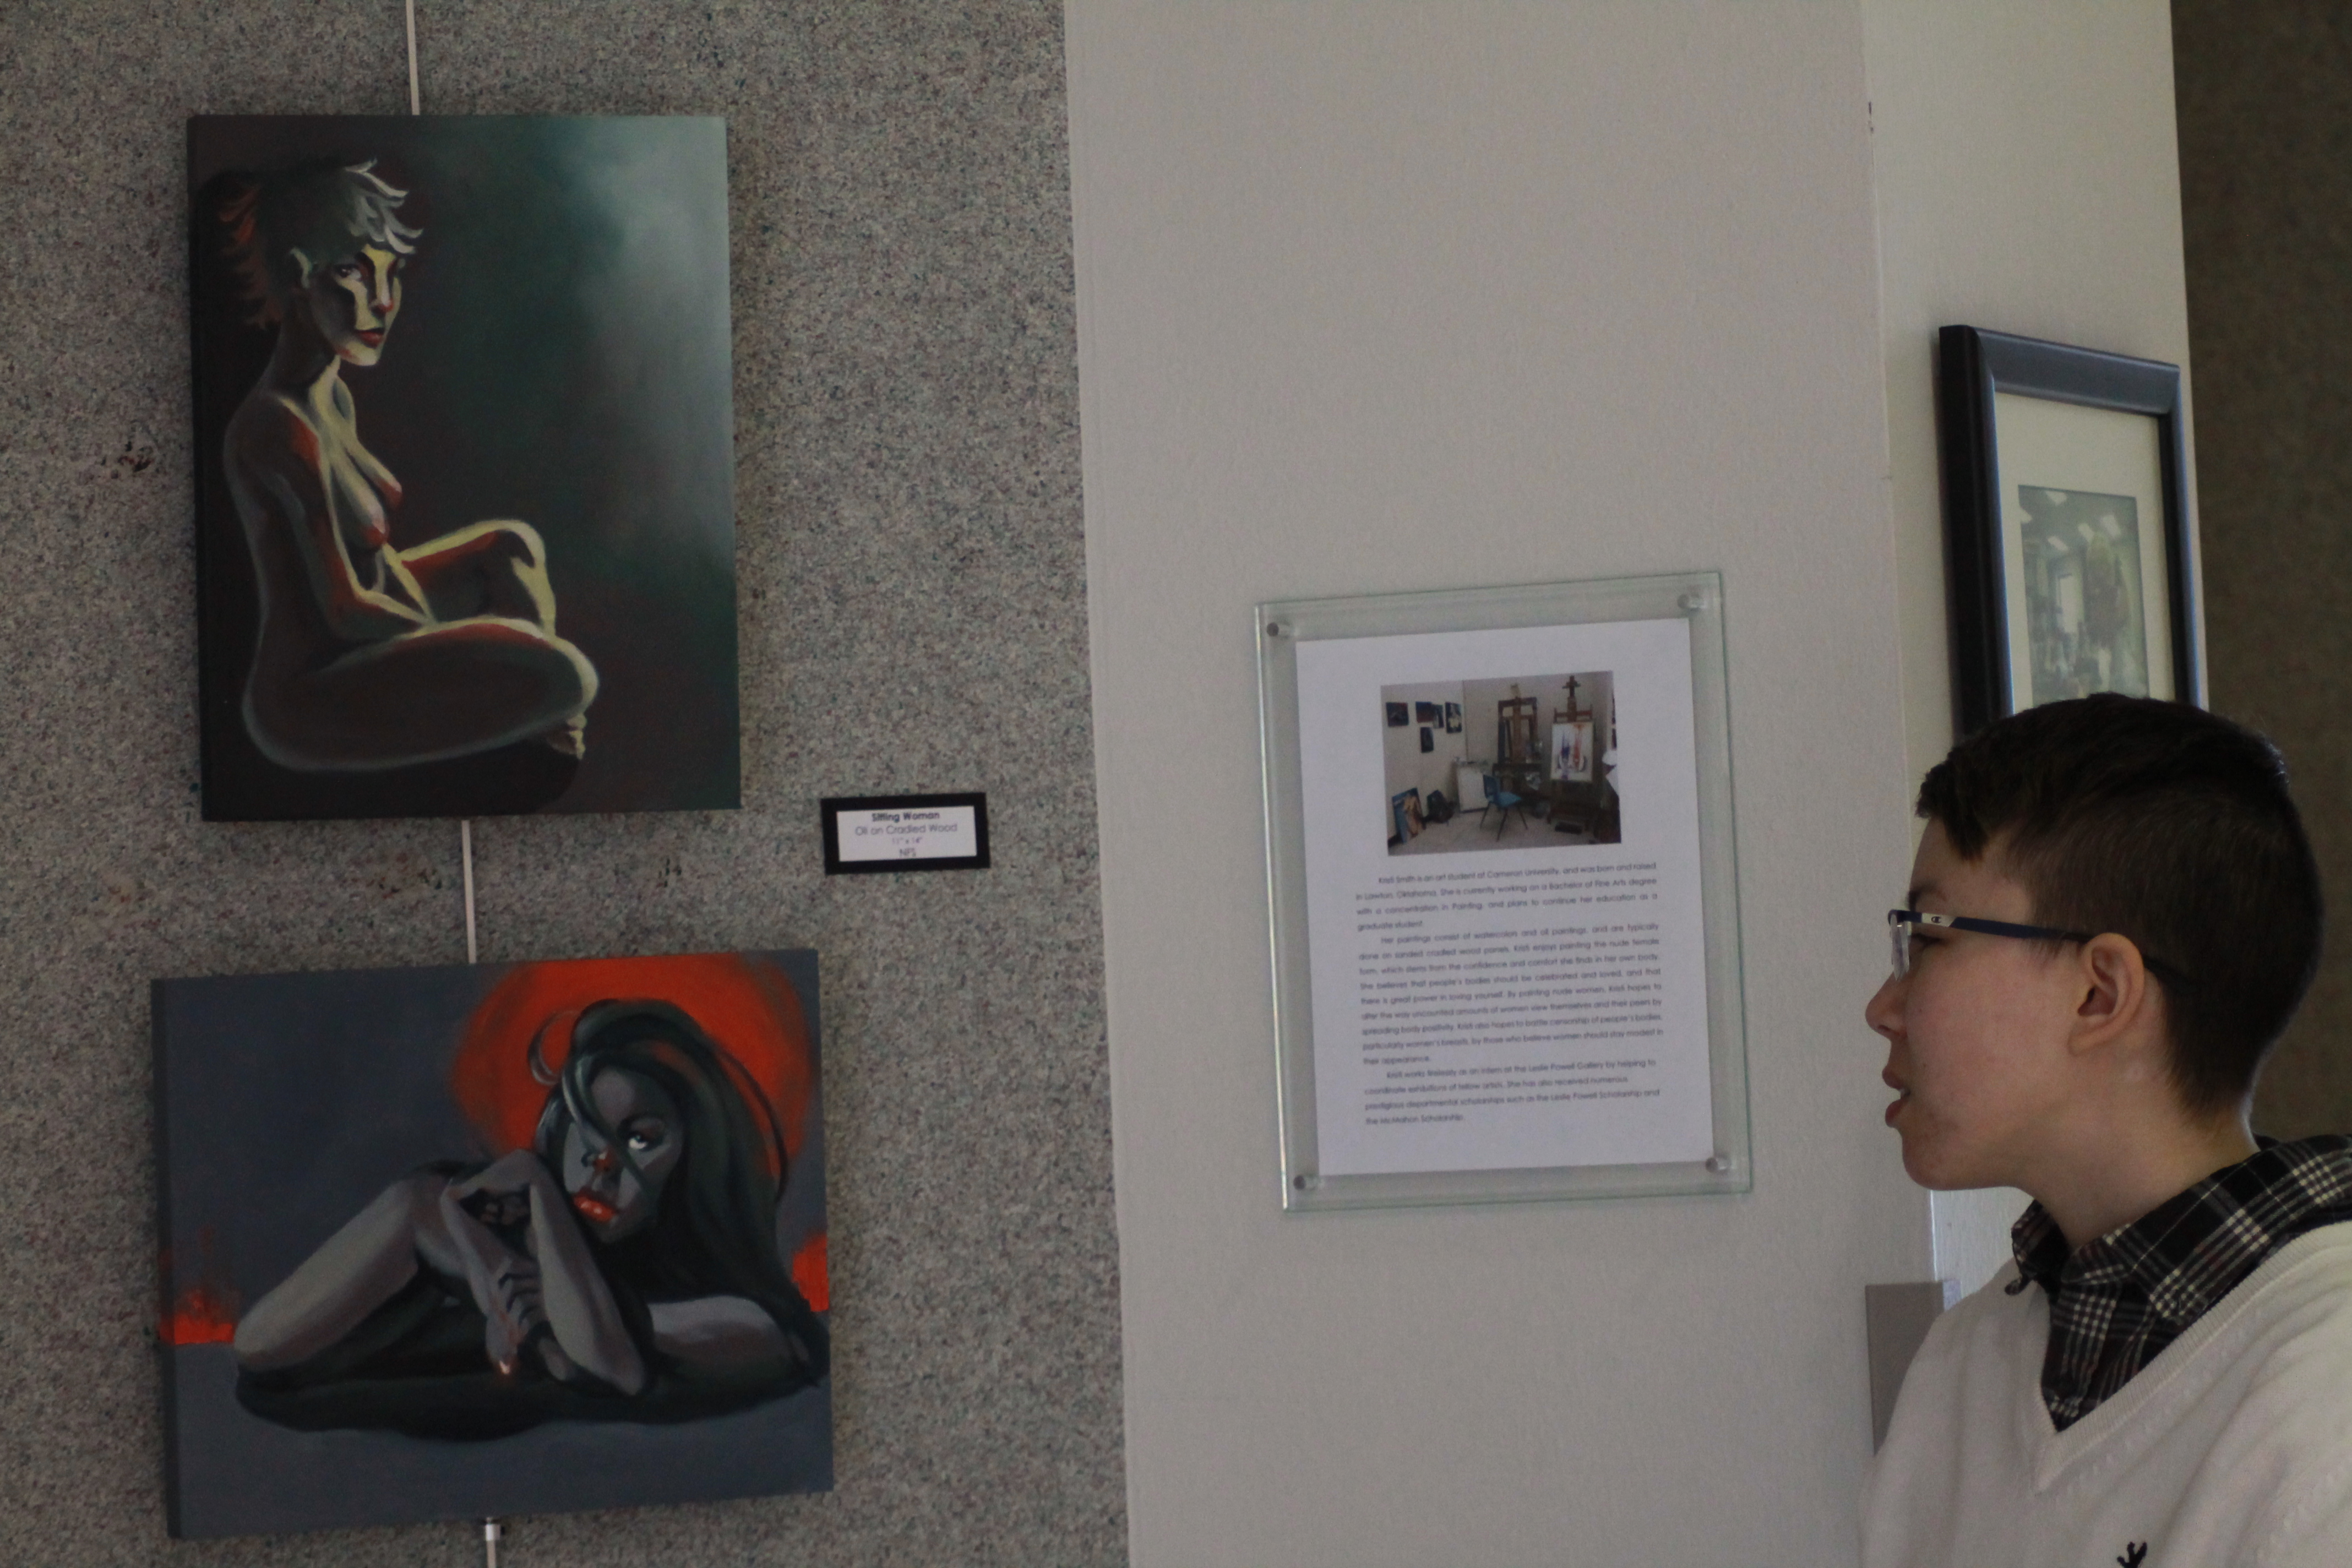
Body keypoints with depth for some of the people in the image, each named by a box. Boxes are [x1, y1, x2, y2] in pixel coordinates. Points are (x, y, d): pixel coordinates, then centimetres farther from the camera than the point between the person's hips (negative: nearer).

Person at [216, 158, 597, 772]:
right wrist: (456, 641, -7)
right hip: (310, 703, -11)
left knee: (512, 545, 24)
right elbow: (344, 608, -21)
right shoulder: (283, 427, -23)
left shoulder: (331, 398, 7)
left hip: (345, 650, 11)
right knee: (562, 675, -25)